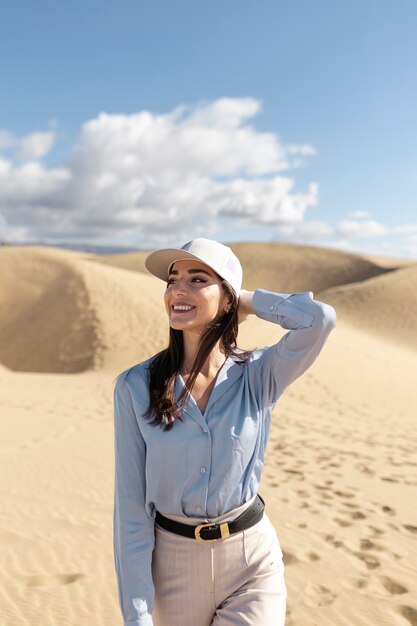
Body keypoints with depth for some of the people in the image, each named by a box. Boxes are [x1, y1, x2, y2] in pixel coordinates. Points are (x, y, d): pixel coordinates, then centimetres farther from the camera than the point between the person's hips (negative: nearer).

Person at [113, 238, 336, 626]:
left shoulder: (258, 376, -9)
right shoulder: (135, 387, -11)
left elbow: (319, 319, -28)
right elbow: (132, 505, -9)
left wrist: (249, 301, -12)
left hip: (252, 559, 0)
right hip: (173, 561, 1)